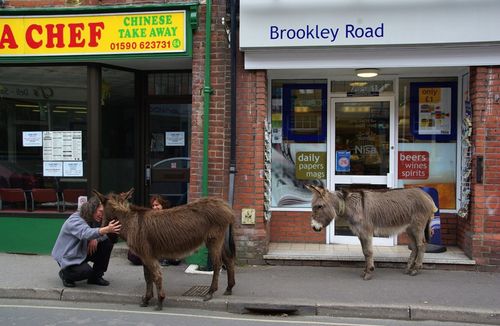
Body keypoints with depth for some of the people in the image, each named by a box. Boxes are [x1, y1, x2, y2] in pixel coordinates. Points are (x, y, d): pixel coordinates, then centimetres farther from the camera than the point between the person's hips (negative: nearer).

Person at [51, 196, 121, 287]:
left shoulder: (93, 219, -2)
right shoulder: (75, 220, -27)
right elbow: (86, 233, -47)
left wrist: (96, 239, -25)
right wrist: (107, 229, -62)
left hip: (83, 252, 8)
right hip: (68, 257, -8)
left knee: (107, 242, -10)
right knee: (86, 271, -33)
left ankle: (96, 276, 1)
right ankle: (65, 273, 1)